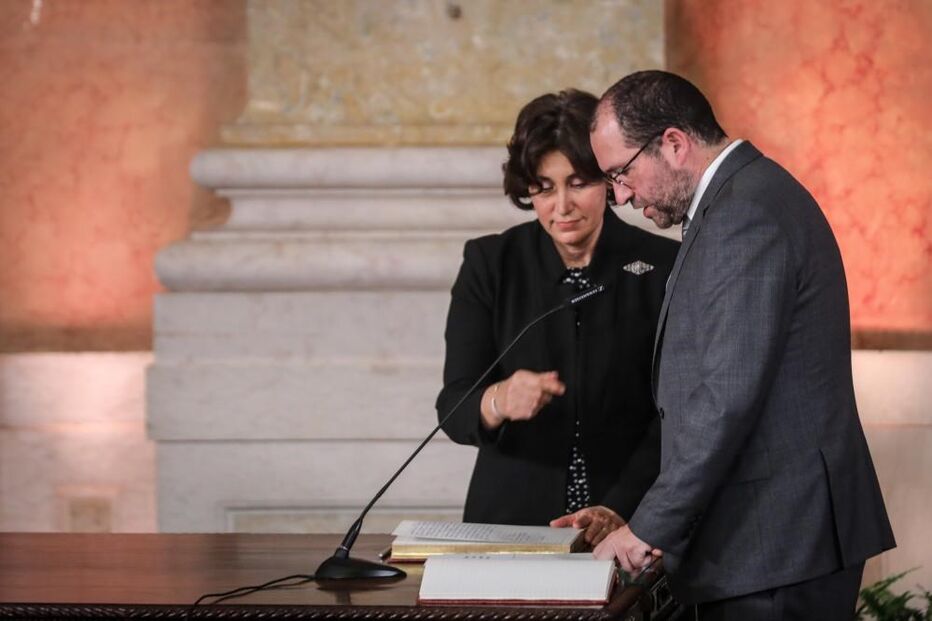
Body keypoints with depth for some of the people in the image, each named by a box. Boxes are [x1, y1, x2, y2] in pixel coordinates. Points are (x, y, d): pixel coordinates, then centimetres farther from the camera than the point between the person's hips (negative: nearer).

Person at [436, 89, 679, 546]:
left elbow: (674, 418, 0)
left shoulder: (663, 268, 2)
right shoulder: (490, 264, 5)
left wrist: (620, 510, -14)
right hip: (509, 520, 1)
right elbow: (453, 408, -1)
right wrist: (499, 402, -23)